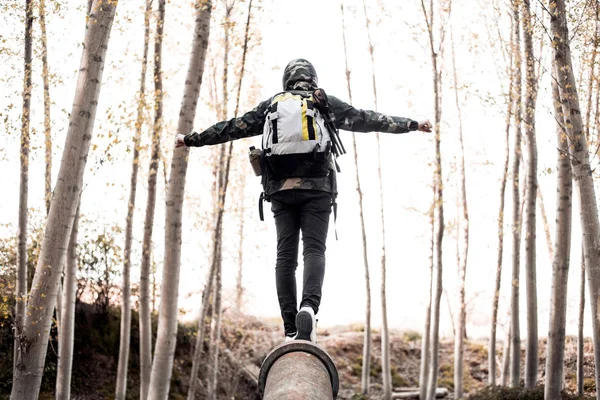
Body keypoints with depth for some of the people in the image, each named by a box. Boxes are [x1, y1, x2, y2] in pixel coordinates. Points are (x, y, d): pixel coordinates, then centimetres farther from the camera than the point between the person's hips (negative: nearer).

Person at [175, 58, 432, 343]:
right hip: (317, 188, -1)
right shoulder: (326, 103, 13)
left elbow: (233, 127, 17)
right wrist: (412, 125, 18)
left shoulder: (270, 105, 16)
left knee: (285, 255, 3)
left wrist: (192, 139, 26)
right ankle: (309, 306, -32)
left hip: (280, 189, 1)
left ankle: (291, 329, -3)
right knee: (314, 249, -5)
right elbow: (366, 120, 12)